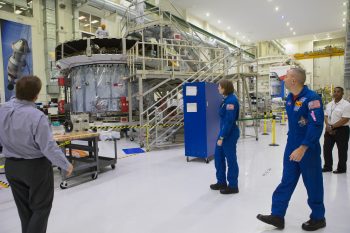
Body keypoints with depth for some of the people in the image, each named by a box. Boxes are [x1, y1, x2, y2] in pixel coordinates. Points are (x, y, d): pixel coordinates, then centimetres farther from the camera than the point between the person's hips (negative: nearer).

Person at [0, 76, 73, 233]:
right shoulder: (37, 116, -26)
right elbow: (49, 147, -24)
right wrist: (66, 165, -12)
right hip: (36, 166, -6)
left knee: (24, 208, 22)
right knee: (41, 208, 12)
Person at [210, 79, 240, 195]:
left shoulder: (231, 100, -20)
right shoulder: (227, 99, 10)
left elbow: (229, 121, -23)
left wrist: (221, 137, -21)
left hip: (229, 134, -10)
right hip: (224, 132, 10)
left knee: (231, 159, 3)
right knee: (218, 156, 16)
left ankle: (233, 186, 18)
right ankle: (221, 182, 30)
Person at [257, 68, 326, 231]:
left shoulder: (311, 98, -19)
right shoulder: (290, 98, 6)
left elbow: (316, 126, -25)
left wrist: (302, 148, -28)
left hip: (308, 149, -7)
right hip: (291, 147, 7)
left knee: (313, 184, 9)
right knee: (286, 182, 9)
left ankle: (318, 218, 29)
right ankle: (277, 216, 16)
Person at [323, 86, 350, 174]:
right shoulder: (329, 104, 9)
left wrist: (332, 126, -17)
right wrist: (328, 126, -8)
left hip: (341, 130, -6)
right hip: (330, 130, 7)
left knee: (342, 150, 7)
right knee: (327, 148, 10)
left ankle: (341, 168, 22)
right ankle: (327, 167, 25)